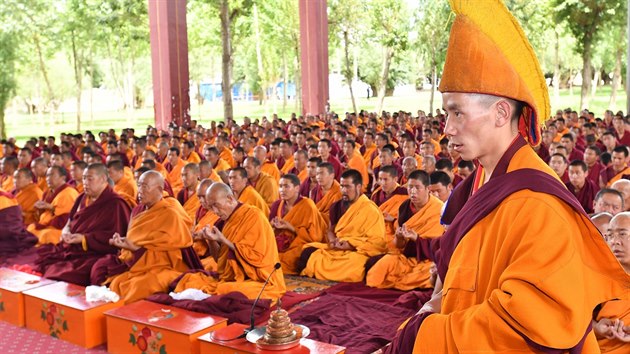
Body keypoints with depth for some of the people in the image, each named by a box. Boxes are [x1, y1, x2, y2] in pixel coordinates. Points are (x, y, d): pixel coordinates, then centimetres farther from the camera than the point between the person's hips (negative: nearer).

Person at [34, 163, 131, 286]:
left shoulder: (115, 204, -6)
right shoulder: (82, 198, 18)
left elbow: (115, 237, -13)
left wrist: (84, 239, -16)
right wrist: (66, 231, 3)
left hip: (93, 255, -8)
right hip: (69, 248, 8)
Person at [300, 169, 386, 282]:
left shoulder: (371, 210, -9)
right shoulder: (337, 206, 11)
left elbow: (377, 242, -12)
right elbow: (330, 230, 18)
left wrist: (351, 245, -19)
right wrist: (332, 241, -6)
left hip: (358, 252, -5)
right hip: (336, 249, 5)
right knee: (308, 252, -15)